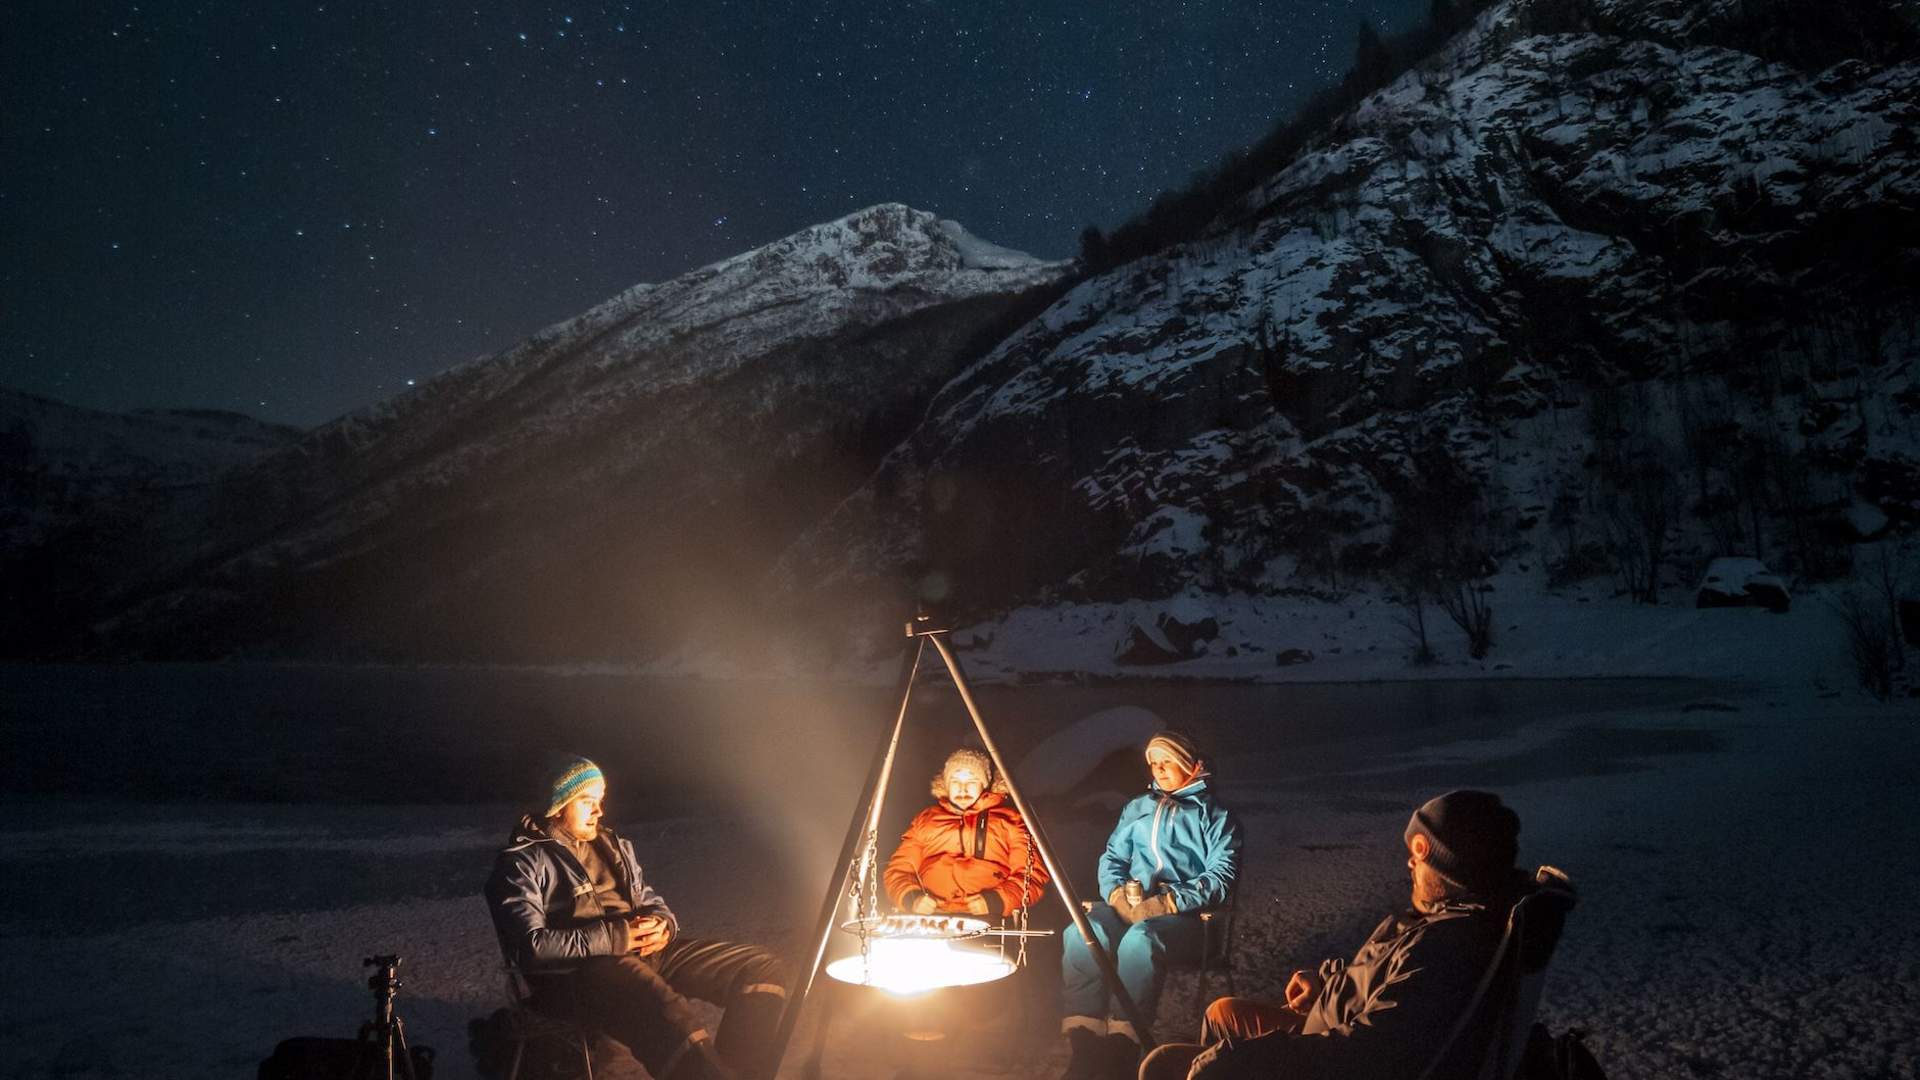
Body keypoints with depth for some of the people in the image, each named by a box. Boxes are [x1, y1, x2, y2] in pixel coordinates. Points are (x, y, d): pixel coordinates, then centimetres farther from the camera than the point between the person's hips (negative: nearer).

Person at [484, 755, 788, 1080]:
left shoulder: (613, 846, 23)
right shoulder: (522, 862, 2)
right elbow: (528, 946, -11)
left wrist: (661, 925, -2)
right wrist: (615, 938, -16)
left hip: (642, 952, 7)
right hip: (576, 970, -7)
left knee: (763, 968, -11)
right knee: (665, 1012, -41)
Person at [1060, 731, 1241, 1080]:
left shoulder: (1215, 815, 10)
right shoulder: (1137, 808, 25)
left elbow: (1221, 876, -4)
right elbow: (1111, 858, 18)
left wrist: (1166, 903, -16)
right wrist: (1117, 894, -5)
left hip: (1183, 914, -4)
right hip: (1127, 907, 4)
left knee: (1139, 938, -38)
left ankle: (1121, 1049, -34)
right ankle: (1084, 1045, -31)